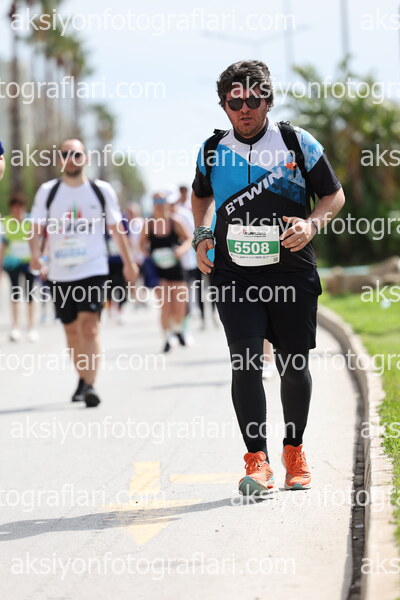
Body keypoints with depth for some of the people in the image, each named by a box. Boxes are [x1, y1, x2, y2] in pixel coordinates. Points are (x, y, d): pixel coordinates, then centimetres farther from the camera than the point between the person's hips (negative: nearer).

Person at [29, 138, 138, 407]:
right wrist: (36, 253, -17)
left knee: (90, 326, -17)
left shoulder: (102, 190, 3)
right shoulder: (48, 191, 4)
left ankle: (90, 385, -20)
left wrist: (128, 262, 15)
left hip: (93, 270, -2)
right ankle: (82, 379, 30)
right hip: (61, 272, 2)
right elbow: (38, 228, 3)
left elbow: (116, 228, 11)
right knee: (72, 330, 11)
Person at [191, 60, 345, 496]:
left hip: (292, 271, 0)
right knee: (245, 362, -12)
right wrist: (202, 236, 9)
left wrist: (312, 224, -12)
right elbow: (201, 195, 25)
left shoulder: (298, 144, -1)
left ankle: (294, 450, 26)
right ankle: (257, 460, -14)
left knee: (293, 365, 7)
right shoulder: (212, 151, 5)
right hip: (235, 275, 0)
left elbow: (334, 195, 7)